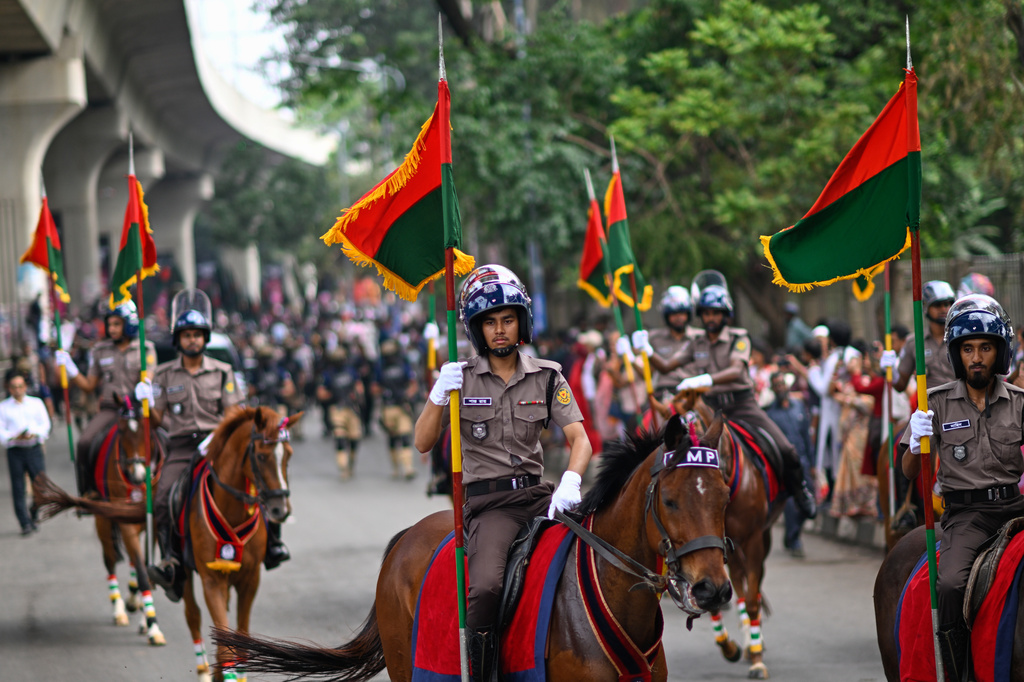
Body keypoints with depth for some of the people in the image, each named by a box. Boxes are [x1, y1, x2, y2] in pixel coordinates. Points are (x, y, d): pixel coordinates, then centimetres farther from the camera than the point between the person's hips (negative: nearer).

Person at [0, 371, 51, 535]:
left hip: (34, 448, 1)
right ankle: (25, 523, 2)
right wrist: (15, 437, -18)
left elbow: (45, 424, 4)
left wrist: (34, 434, -15)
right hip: (14, 452, -1)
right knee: (18, 489, -3)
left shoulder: (36, 403, 9)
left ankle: (33, 516, 22)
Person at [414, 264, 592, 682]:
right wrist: (438, 396, -19)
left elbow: (579, 438, -1)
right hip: (487, 501, -3)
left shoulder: (547, 377, 9)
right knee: (486, 586, -31)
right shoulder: (460, 377, 4)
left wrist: (570, 480, -22)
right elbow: (423, 443, -1)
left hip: (537, 493, 3)